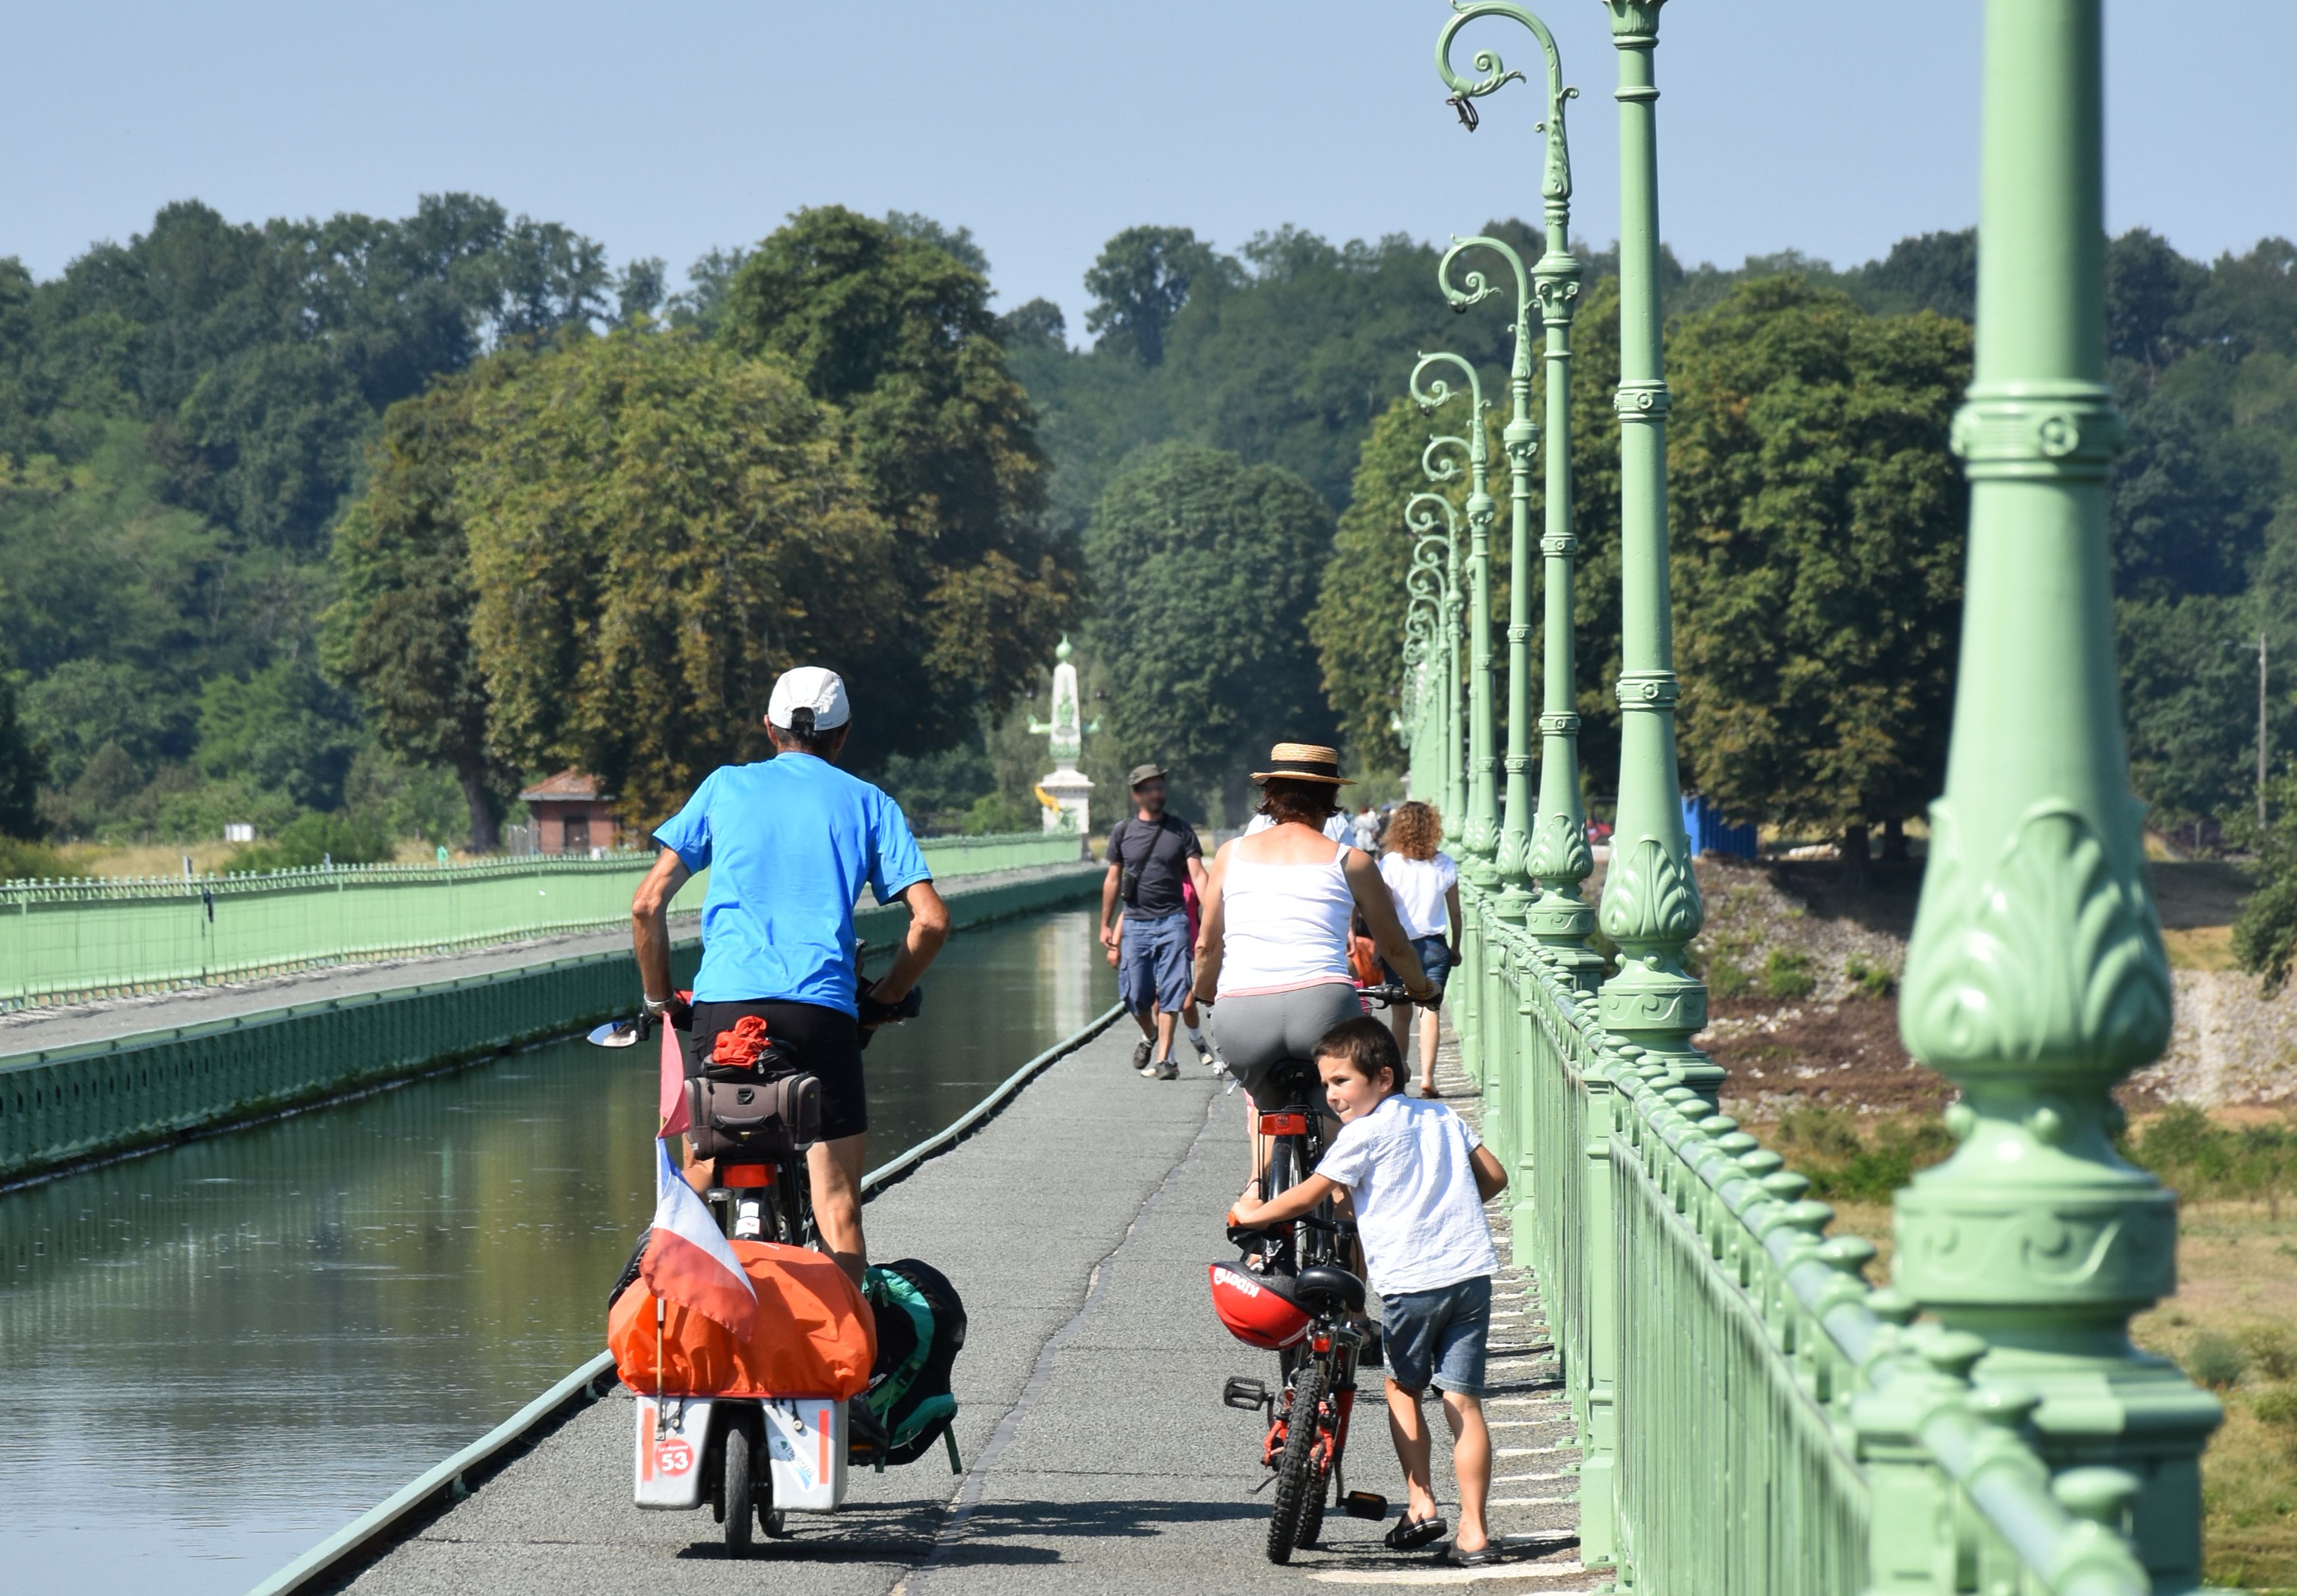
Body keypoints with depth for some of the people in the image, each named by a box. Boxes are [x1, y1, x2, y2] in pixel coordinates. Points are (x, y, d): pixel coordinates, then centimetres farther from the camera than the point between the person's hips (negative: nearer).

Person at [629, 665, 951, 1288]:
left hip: (724, 1001, 1)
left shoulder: (724, 787, 15)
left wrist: (660, 1001, 18)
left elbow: (648, 905, 8)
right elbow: (932, 920, 3)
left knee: (699, 1181, 11)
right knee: (837, 1205, 0)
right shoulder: (868, 803, 13)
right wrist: (883, 1001, 16)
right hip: (823, 1010, -1)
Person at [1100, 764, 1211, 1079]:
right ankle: (1150, 1037, 31)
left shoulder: (1181, 829, 4)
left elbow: (1198, 875, -1)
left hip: (1172, 921, -1)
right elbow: (1113, 880, 13)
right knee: (1136, 995, 0)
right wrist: (1106, 925, 13)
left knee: (1171, 993, -7)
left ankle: (1163, 1059, -4)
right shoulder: (1122, 832, 7)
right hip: (1135, 923, 1)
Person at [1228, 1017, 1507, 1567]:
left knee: (1404, 1387, 18)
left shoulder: (1364, 1134, -2)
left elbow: (1310, 1196, 1)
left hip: (1411, 1278, -4)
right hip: (1471, 1270, 4)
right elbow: (1494, 1176, 19)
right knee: (1463, 1399, 3)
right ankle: (1473, 1531, -2)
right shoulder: (1443, 1119, 16)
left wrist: (1253, 1213, 17)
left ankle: (1421, 1505, 12)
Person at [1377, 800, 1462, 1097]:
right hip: (1434, 945, 1)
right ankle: (1427, 1076, -9)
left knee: (1401, 1013, 8)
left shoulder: (1389, 864, -7)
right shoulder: (1445, 865, 0)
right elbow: (1455, 913, 7)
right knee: (1430, 1010, 0)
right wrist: (1455, 948, 18)